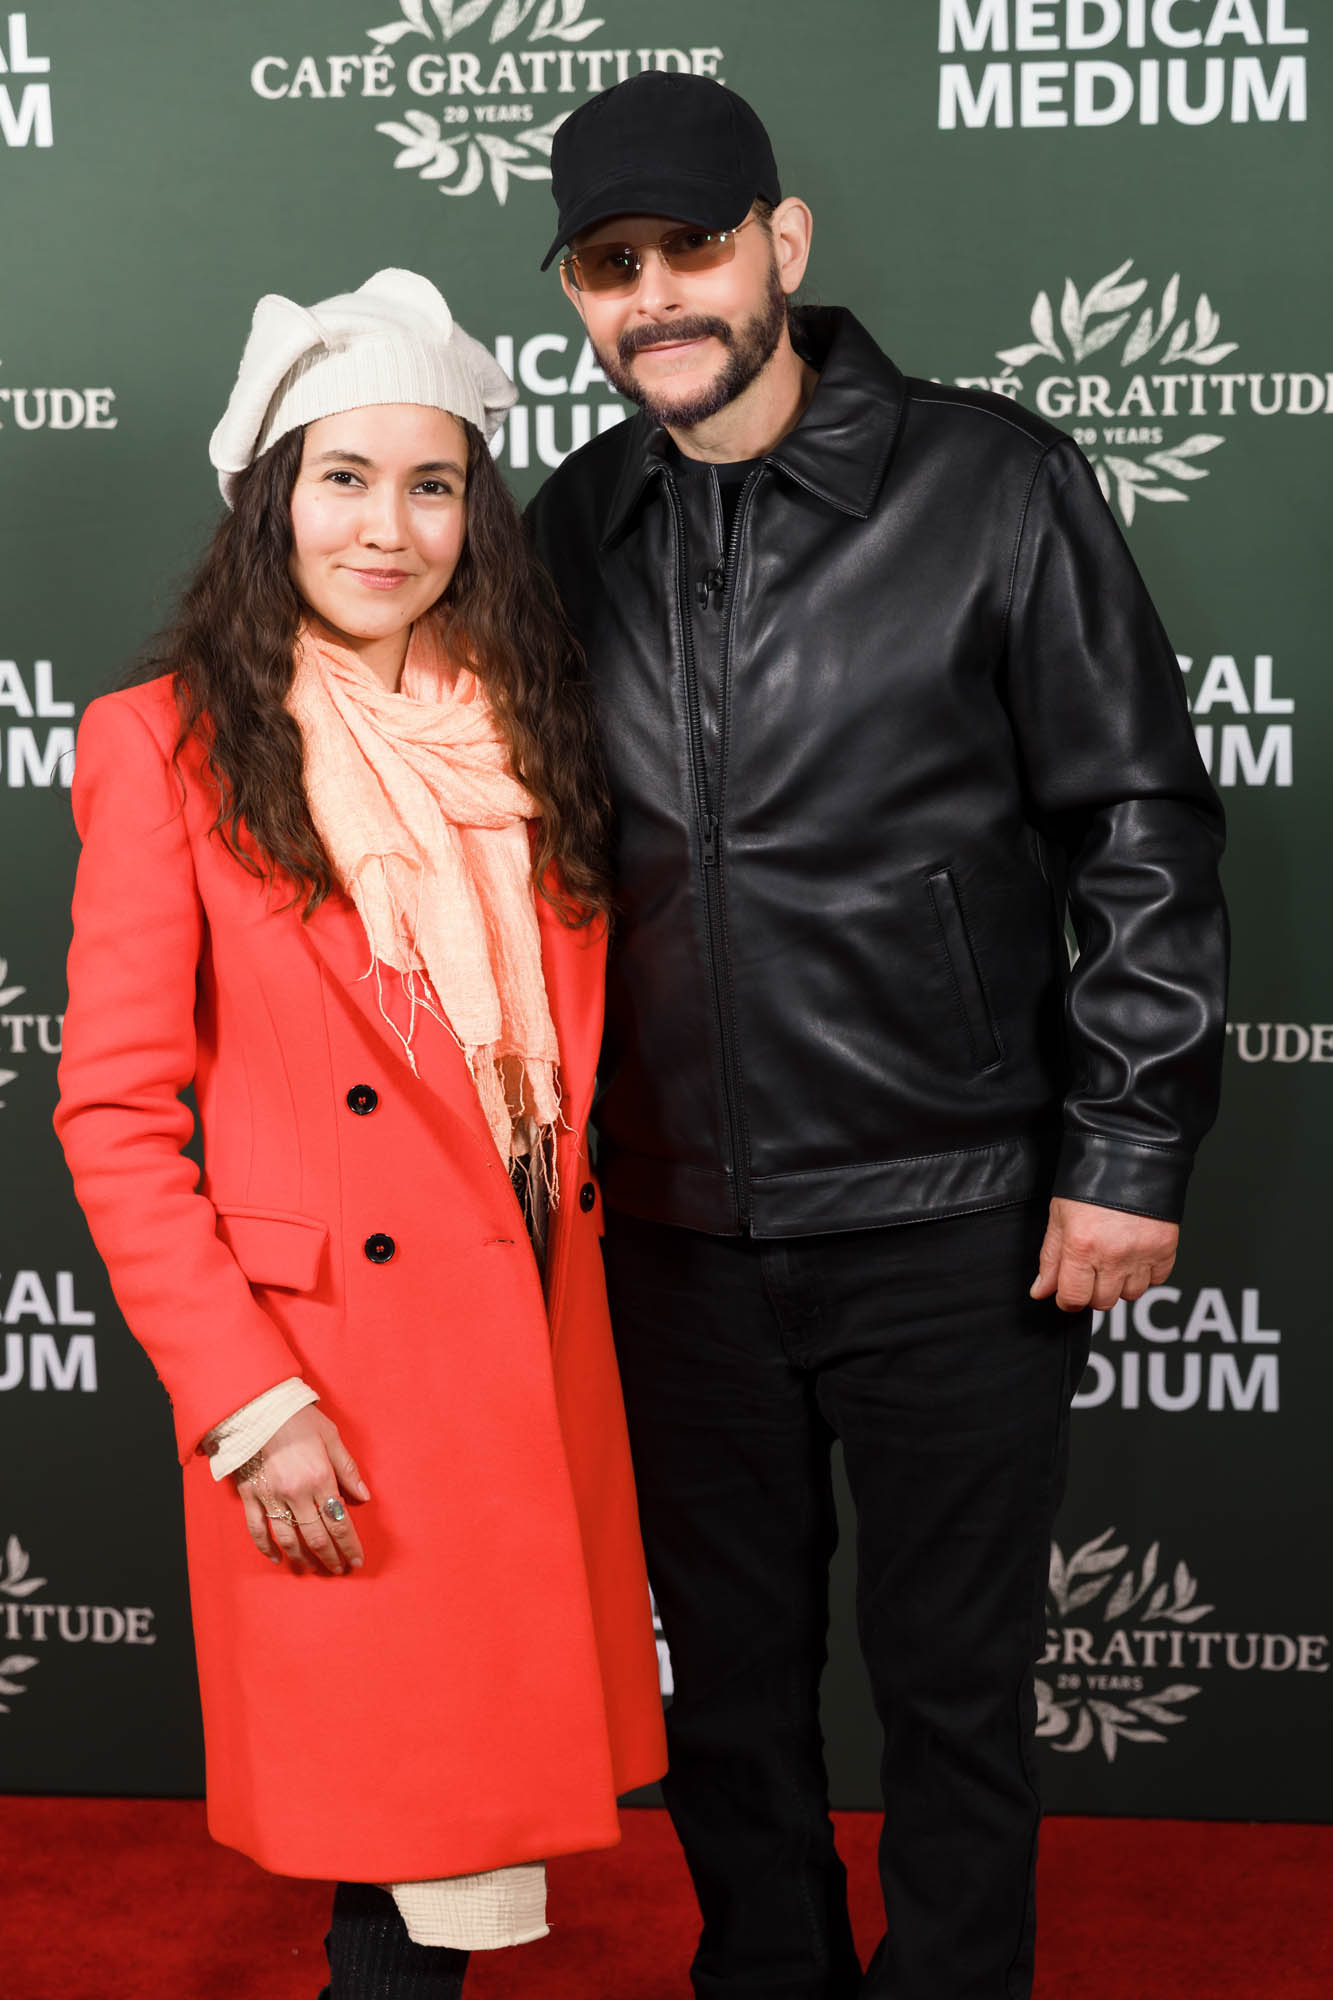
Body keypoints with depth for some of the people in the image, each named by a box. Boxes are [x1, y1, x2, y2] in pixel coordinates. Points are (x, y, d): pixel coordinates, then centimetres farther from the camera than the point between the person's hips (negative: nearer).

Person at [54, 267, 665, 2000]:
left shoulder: (525, 723, 10)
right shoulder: (171, 746, -6)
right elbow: (116, 1112, -9)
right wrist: (245, 1405, -14)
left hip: (540, 1345, 5)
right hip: (336, 1386, -5)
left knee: (500, 1778, 15)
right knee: (404, 1857, 4)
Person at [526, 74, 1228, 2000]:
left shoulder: (992, 485, -6)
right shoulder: (574, 528, 5)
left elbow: (1139, 827, -5)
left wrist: (1130, 1148, -9)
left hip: (955, 1224, -3)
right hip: (680, 1228, 4)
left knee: (956, 1681, 10)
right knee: (729, 1674, 17)